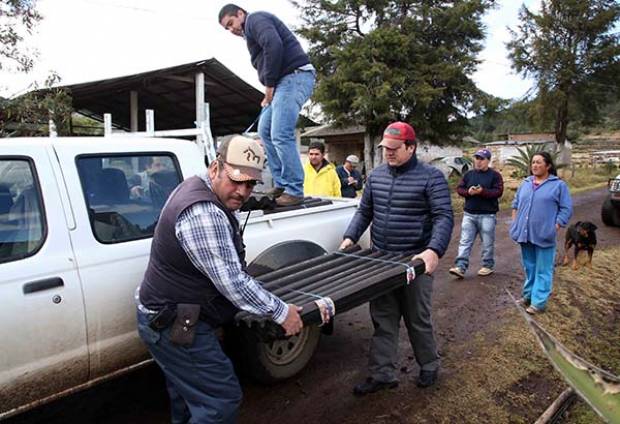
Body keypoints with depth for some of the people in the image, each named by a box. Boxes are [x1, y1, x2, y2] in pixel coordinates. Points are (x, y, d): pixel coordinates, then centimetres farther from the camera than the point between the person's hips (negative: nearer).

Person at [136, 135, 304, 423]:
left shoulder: (197, 190, 5)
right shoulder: (202, 213, -29)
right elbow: (231, 281, -28)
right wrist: (281, 312, -18)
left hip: (167, 316, 11)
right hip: (174, 326, -11)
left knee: (188, 395, 24)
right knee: (221, 400, -5)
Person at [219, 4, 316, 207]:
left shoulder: (255, 19, -2)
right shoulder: (251, 31, 29)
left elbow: (274, 46, -21)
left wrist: (269, 84, -15)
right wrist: (269, 92, 5)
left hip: (295, 77, -11)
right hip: (285, 81, 11)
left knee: (281, 135, -16)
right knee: (265, 130, 11)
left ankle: (294, 191, -12)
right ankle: (281, 184, 12)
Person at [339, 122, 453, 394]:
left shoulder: (431, 177, -8)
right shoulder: (376, 175, 8)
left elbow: (444, 217, -15)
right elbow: (364, 211, 15)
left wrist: (434, 251, -30)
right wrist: (350, 237, 0)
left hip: (415, 262, -4)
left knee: (418, 320, 11)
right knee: (382, 321, 9)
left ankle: (429, 367, 34)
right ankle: (382, 374, 20)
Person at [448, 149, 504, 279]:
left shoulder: (495, 175, -1)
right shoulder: (469, 174, 11)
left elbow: (498, 191, -11)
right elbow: (459, 188, 8)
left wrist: (482, 191, -23)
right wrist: (468, 192, -13)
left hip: (487, 215, -3)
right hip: (469, 214, 4)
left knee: (487, 243, 7)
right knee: (465, 242, -1)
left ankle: (488, 266, 22)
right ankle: (460, 267, -3)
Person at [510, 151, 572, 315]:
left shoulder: (558, 185, -3)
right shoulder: (526, 183, 12)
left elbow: (566, 209, -4)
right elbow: (516, 203, 21)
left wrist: (555, 228, -12)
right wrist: (515, 223, 11)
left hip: (544, 235, -5)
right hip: (525, 233, 5)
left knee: (543, 270, 0)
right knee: (529, 267, 17)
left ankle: (539, 301, 4)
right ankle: (528, 294, 30)